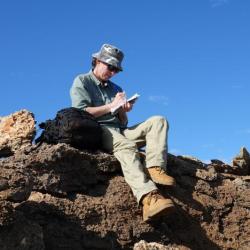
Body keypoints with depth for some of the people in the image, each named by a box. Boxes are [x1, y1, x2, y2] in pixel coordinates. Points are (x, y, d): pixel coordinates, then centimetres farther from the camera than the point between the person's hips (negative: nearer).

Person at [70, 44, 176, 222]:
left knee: (158, 121, -13)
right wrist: (111, 106, -2)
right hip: (97, 131, -7)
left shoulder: (115, 89, 30)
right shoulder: (82, 82, 12)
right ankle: (149, 198, -60)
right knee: (126, 146, -39)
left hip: (120, 132, 7)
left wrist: (123, 111, 1)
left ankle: (154, 168, -37)